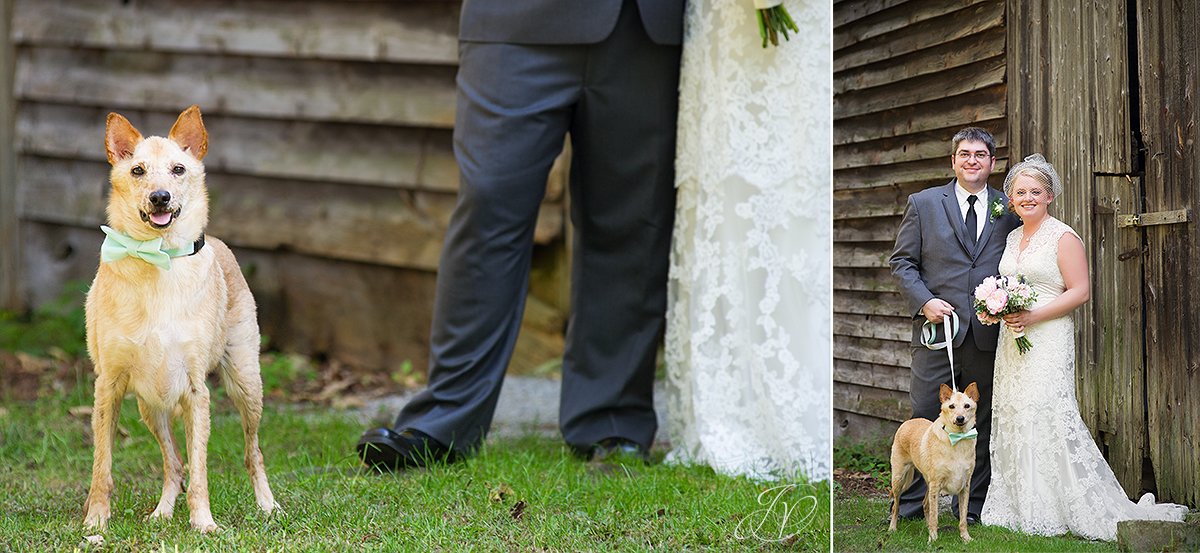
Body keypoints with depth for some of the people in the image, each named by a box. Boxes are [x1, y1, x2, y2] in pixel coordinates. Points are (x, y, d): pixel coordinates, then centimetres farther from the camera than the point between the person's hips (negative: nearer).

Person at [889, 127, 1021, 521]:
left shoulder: (1009, 210, 10)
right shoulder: (924, 204, 6)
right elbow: (902, 262, 5)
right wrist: (924, 300, -10)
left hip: (988, 335, 2)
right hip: (937, 327, -1)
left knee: (980, 425, 7)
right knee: (923, 419, -1)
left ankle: (972, 509, 15)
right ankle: (910, 505, 6)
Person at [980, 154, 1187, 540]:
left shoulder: (1063, 237, -7)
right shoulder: (1013, 238, 15)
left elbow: (1080, 291, -12)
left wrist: (1032, 316, -18)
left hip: (1048, 340, -8)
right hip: (1011, 341, 8)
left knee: (1047, 417, -13)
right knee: (1011, 419, 5)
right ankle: (1022, 508, 11)